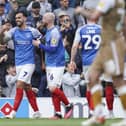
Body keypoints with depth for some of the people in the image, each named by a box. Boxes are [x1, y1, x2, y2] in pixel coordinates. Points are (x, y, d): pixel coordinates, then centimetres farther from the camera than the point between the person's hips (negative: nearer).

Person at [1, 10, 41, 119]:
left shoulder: (33, 31, -5)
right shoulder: (14, 31, 3)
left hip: (28, 63, -5)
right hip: (18, 63, 5)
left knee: (19, 85, -15)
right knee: (27, 88, 10)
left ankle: (14, 112, -15)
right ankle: (36, 112, 20)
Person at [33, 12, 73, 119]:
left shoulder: (54, 32, -15)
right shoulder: (48, 32, 15)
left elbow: (52, 49, -18)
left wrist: (39, 45, -11)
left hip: (57, 65, -10)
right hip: (50, 65, 10)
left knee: (53, 88, -15)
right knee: (52, 90, 5)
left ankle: (68, 105, 1)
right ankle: (58, 114, 6)